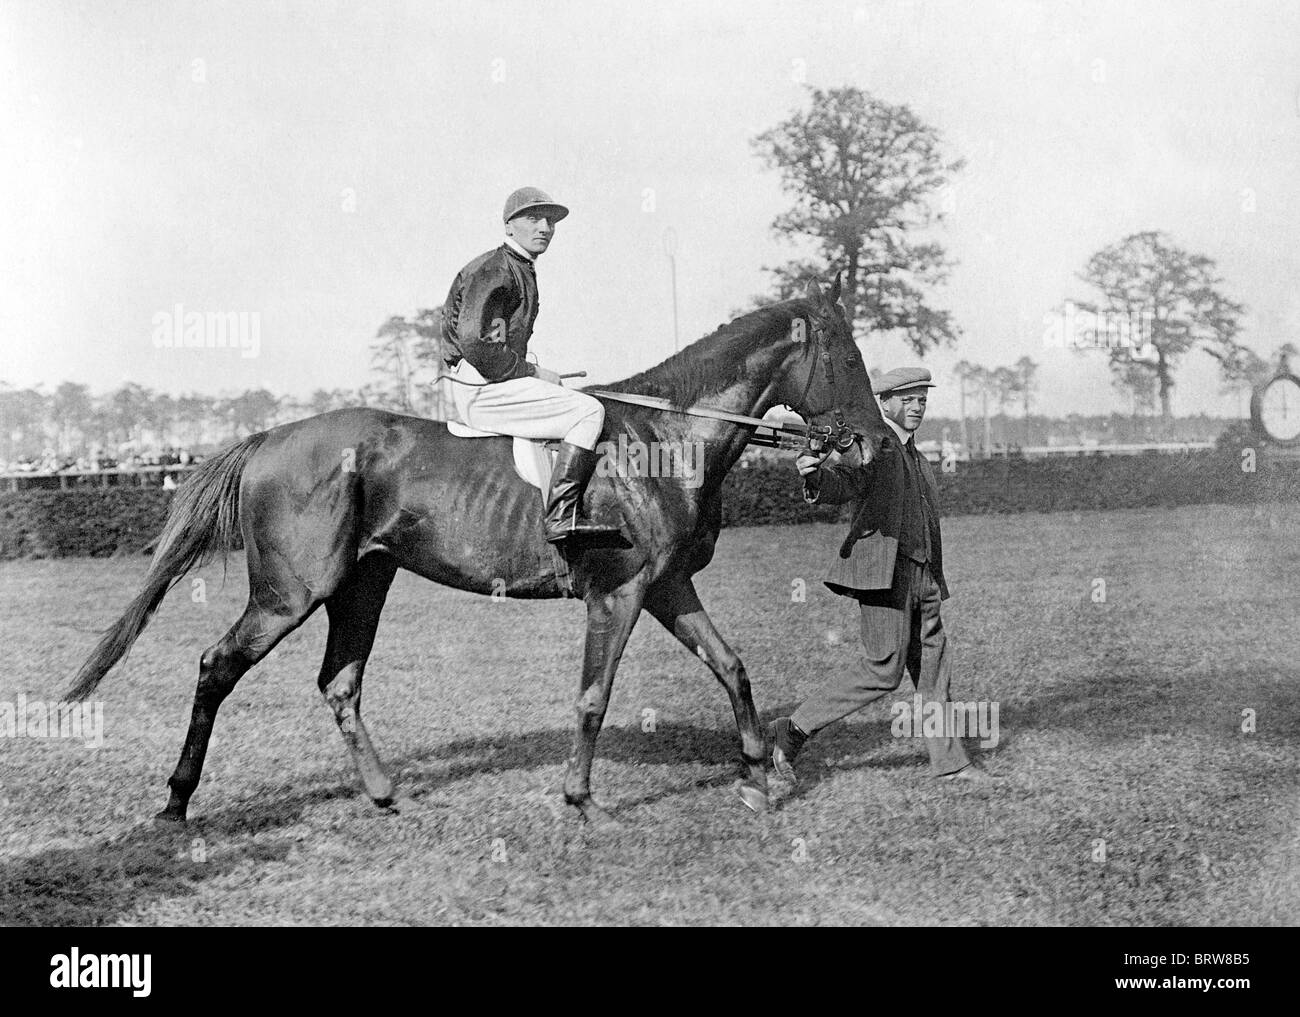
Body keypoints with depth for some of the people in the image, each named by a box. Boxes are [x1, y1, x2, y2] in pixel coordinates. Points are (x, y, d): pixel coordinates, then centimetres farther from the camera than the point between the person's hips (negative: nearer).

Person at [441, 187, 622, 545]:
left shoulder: (523, 272, 21)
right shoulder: (494, 269, -12)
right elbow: (476, 343, -21)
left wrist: (536, 374, 10)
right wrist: (534, 373, -14)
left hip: (497, 382, 11)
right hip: (482, 390, -11)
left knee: (584, 405, 17)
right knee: (588, 411, -19)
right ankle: (562, 517, -24)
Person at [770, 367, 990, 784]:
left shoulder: (917, 457, 23)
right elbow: (842, 484, -22)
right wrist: (815, 476, -44)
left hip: (923, 577, 8)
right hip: (885, 573, -8)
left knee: (934, 670, 10)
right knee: (885, 673, -10)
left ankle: (949, 761, 19)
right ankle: (793, 730, -2)